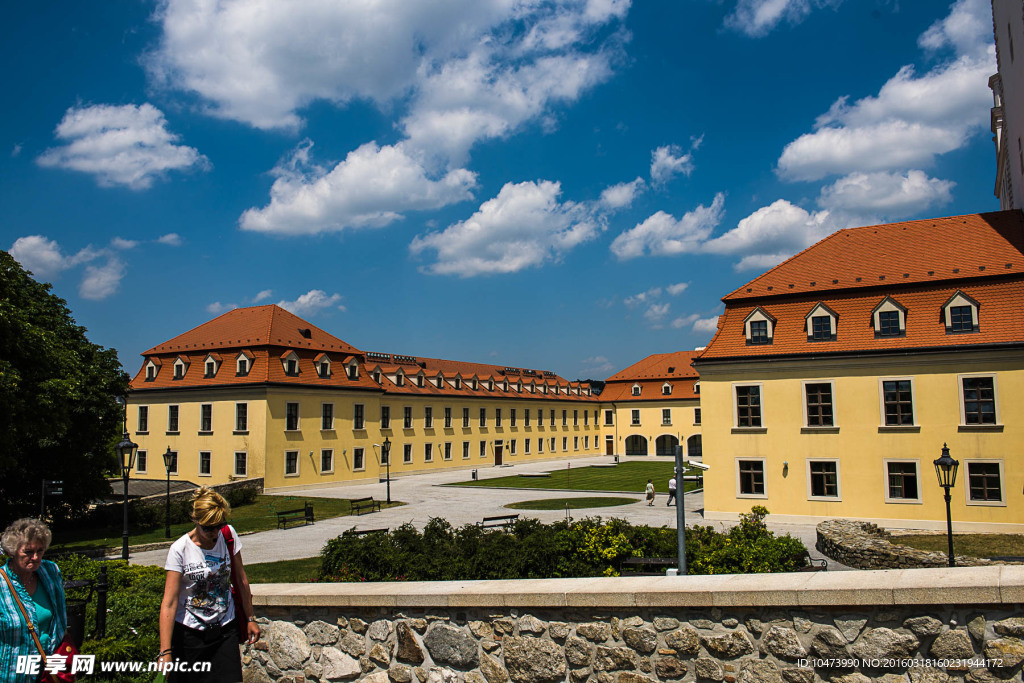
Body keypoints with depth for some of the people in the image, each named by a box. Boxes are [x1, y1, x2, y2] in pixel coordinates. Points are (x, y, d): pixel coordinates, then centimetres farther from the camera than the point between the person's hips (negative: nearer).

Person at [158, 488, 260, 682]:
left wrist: (250, 618, 12)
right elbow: (169, 602, -15)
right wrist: (165, 651, -20)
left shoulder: (228, 535, -4)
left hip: (225, 630, 2)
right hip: (188, 633, -2)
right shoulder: (180, 550, -13)